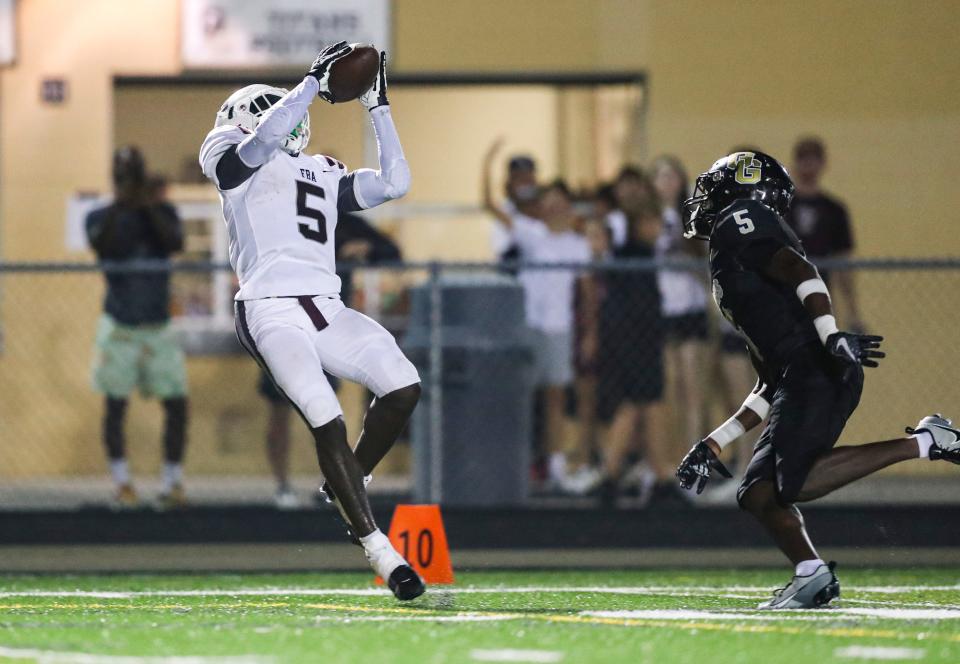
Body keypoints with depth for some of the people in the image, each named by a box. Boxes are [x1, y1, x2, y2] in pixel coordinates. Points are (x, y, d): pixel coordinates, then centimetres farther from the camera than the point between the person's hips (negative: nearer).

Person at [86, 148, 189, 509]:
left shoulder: (162, 213, 5)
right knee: (115, 405, -2)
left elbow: (175, 242, -13)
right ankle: (121, 482, 8)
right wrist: (120, 205, -26)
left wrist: (151, 207, -21)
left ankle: (172, 483, 6)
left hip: (159, 326, 1)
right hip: (119, 327, -1)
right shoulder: (102, 218, 1)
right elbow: (102, 245, -19)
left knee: (177, 404, -4)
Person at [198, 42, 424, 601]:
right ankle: (381, 553, -18)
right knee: (328, 424, -19)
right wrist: (316, 81, -8)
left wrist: (378, 109, 19)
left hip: (327, 310, 6)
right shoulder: (233, 160, 9)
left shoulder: (326, 176, 27)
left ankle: (348, 482, 11)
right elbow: (266, 139, -13)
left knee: (404, 387, -13)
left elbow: (394, 184, 19)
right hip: (271, 312, -6)